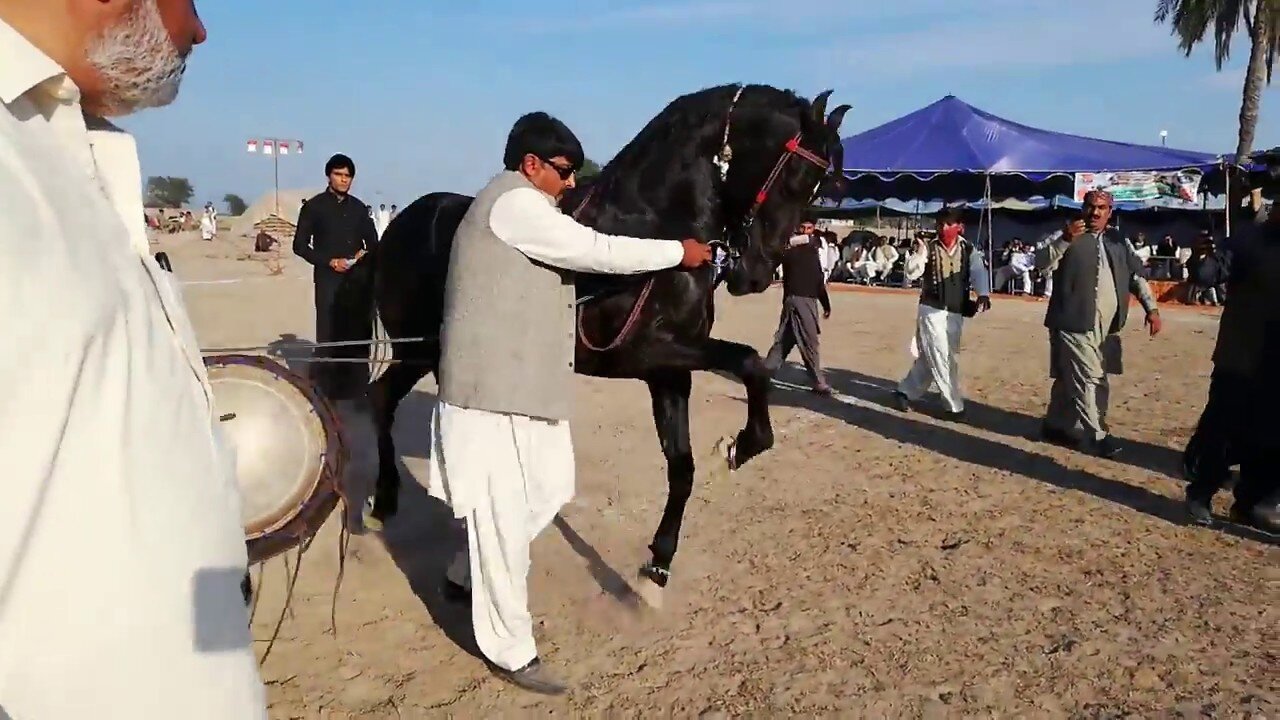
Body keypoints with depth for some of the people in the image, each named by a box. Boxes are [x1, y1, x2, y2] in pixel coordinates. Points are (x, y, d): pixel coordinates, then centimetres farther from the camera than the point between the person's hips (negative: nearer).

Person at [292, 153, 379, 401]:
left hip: (359, 281, 4)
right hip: (329, 281, -4)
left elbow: (373, 242, 22)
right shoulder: (314, 206, 3)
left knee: (359, 335, 0)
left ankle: (357, 388, 7)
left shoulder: (359, 207, 14)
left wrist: (366, 253, -1)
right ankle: (325, 391, -3)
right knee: (329, 336, -8)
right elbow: (300, 245, 1)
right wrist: (329, 261, -11)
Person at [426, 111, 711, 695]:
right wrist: (680, 251, -9)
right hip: (493, 385, -11)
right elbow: (597, 252, -19)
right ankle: (509, 651, 10)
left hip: (522, 381, 11)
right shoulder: (514, 203, -15)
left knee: (551, 488, 18)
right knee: (503, 513, -3)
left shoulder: (522, 207, 19)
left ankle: (466, 574, 35)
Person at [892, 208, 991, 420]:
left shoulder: (969, 250, 3)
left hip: (956, 313, 4)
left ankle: (905, 391, 29)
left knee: (929, 358, 12)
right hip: (932, 310, -3)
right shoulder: (929, 247, -4)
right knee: (942, 359, -3)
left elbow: (979, 272, -11)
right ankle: (955, 406, 8)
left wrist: (983, 294, -30)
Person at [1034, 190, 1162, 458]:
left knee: (1071, 379, 12)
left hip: (1106, 327, 6)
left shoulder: (1119, 241, 16)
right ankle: (1097, 436, 1)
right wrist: (1065, 240, -24)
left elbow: (1136, 275, 19)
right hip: (1075, 324, -6)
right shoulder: (1066, 235, -1)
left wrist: (1151, 308, 12)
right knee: (1089, 380, -8)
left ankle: (1055, 425, 25)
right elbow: (1041, 263, -12)